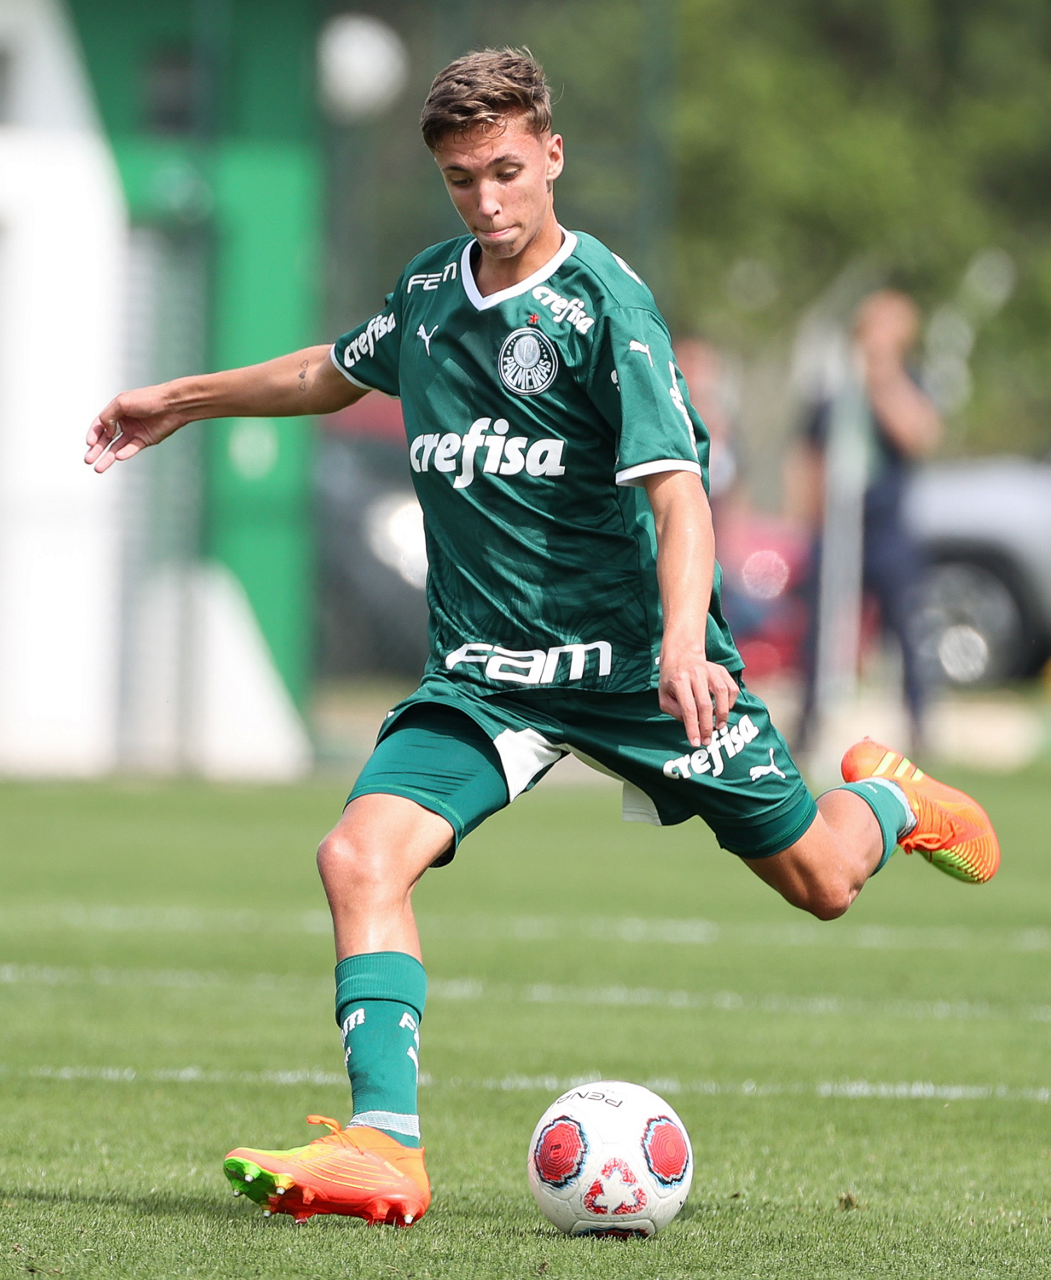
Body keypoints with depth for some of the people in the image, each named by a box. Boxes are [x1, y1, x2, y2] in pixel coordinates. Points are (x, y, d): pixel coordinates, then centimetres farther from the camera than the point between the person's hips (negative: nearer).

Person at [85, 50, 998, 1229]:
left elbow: (675, 487, -25)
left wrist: (683, 641, -40)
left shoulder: (602, 302, -15)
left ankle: (888, 797, 45)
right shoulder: (430, 291, 4)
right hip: (484, 672, 4)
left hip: (631, 649, -4)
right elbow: (338, 371, 28)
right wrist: (181, 401, 32)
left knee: (816, 880, 9)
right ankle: (382, 1147, -25)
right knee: (362, 855, -21)